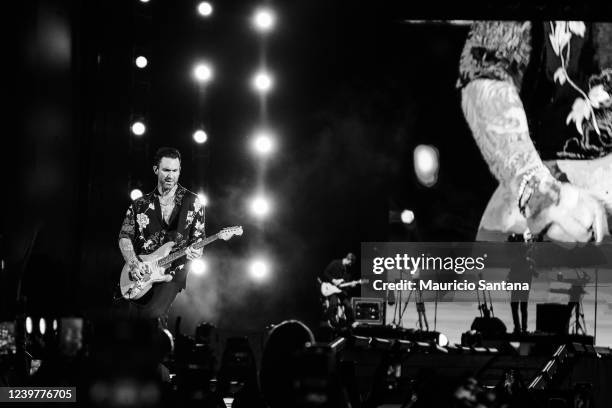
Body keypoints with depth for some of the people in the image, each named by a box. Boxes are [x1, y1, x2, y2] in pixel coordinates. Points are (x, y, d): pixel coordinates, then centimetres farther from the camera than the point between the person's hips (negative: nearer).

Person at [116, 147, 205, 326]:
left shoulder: (192, 202, 6)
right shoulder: (140, 204, 10)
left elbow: (198, 237, 8)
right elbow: (125, 237, 6)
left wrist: (195, 251, -15)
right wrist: (134, 263, -11)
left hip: (173, 272, -3)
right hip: (141, 272, 3)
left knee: (153, 314, -26)